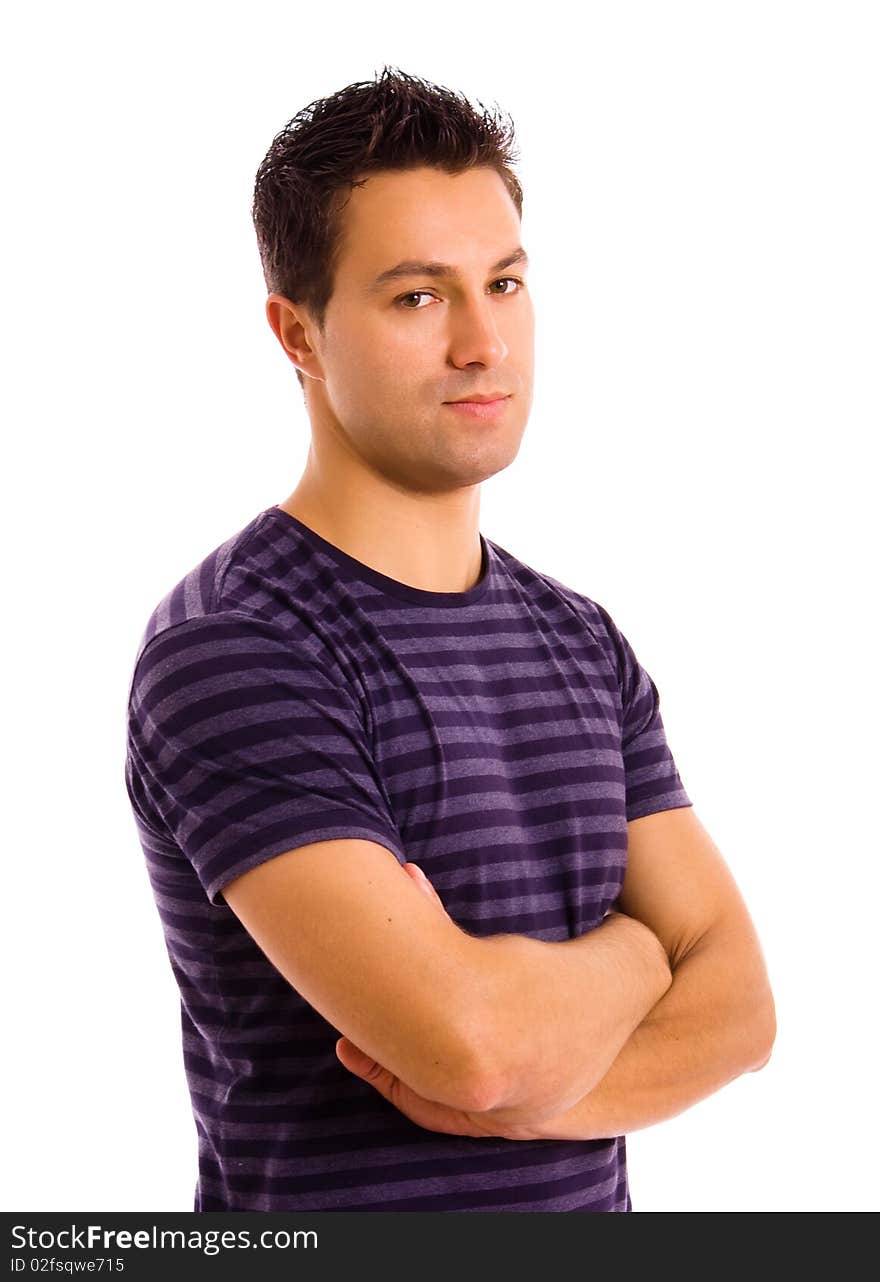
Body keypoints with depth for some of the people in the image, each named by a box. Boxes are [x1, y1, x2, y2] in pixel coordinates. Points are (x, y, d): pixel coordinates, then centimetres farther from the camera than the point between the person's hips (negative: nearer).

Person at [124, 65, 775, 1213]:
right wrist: (632, 950, -9)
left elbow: (739, 1001, -3)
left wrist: (532, 1095, -21)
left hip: (586, 1198, 6)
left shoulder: (582, 640, 3)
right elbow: (470, 1038, -29)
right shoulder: (229, 652, -20)